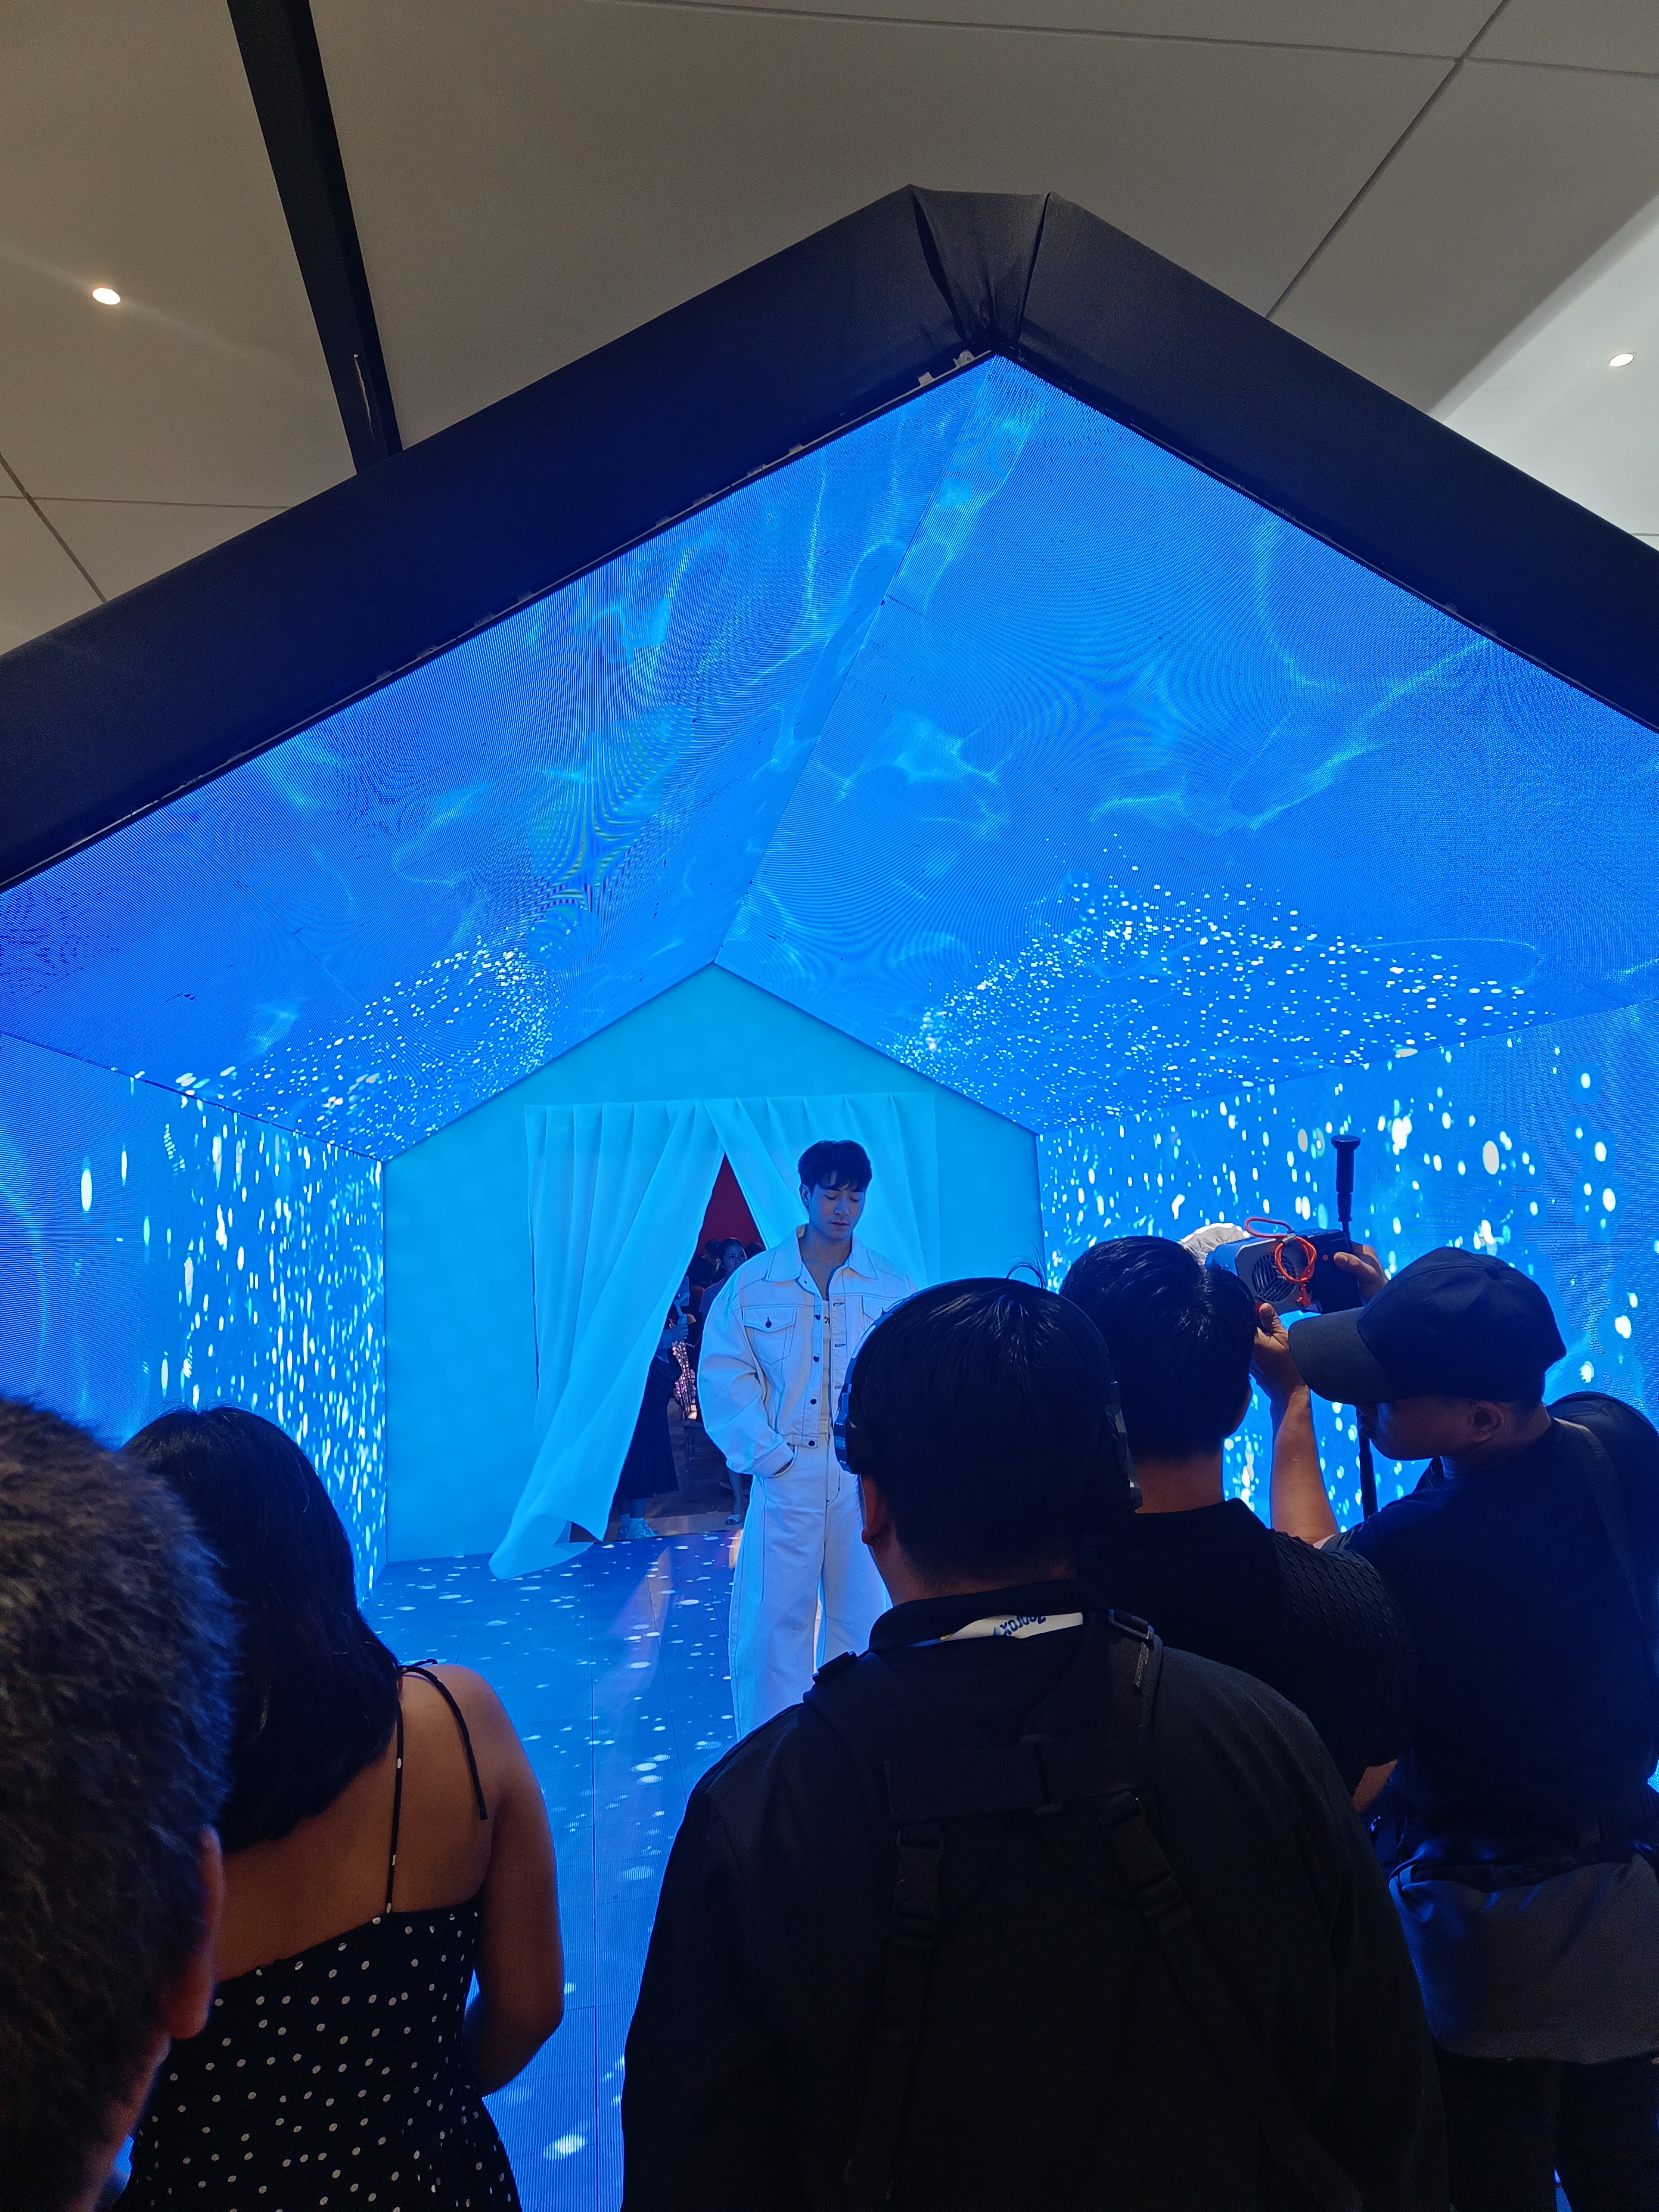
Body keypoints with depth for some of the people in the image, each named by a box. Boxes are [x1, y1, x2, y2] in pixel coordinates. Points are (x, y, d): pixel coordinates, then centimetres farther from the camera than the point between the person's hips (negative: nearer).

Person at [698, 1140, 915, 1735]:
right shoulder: (752, 1283, 3)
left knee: (863, 1617, 7)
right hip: (785, 1480, -1)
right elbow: (723, 1374, 0)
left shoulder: (893, 1288, 5)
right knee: (771, 1620, 1)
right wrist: (767, 1452, -9)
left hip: (868, 1479, 1)